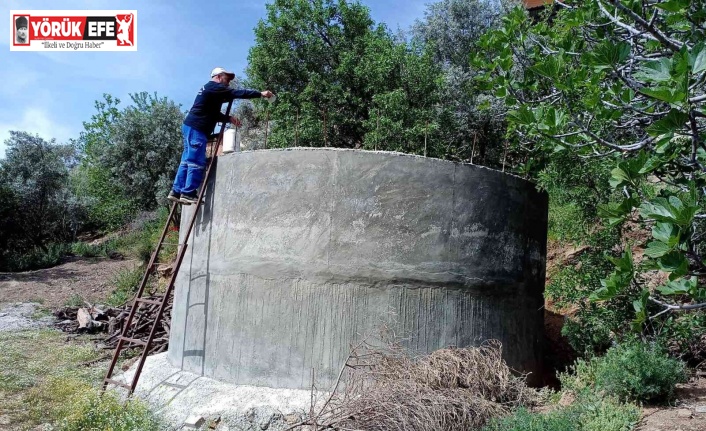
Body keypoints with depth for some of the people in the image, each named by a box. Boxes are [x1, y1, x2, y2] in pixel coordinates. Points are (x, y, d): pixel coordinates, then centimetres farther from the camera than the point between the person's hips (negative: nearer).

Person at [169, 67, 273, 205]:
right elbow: (237, 93, -15)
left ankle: (177, 191, 11)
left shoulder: (209, 89, 25)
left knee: (188, 160, 10)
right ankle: (188, 193, -9)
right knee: (196, 161, -10)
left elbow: (213, 113, 23)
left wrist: (229, 118, 10)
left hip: (191, 127, 10)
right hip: (196, 129, -10)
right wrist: (260, 94, -13)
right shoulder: (215, 87, -7)